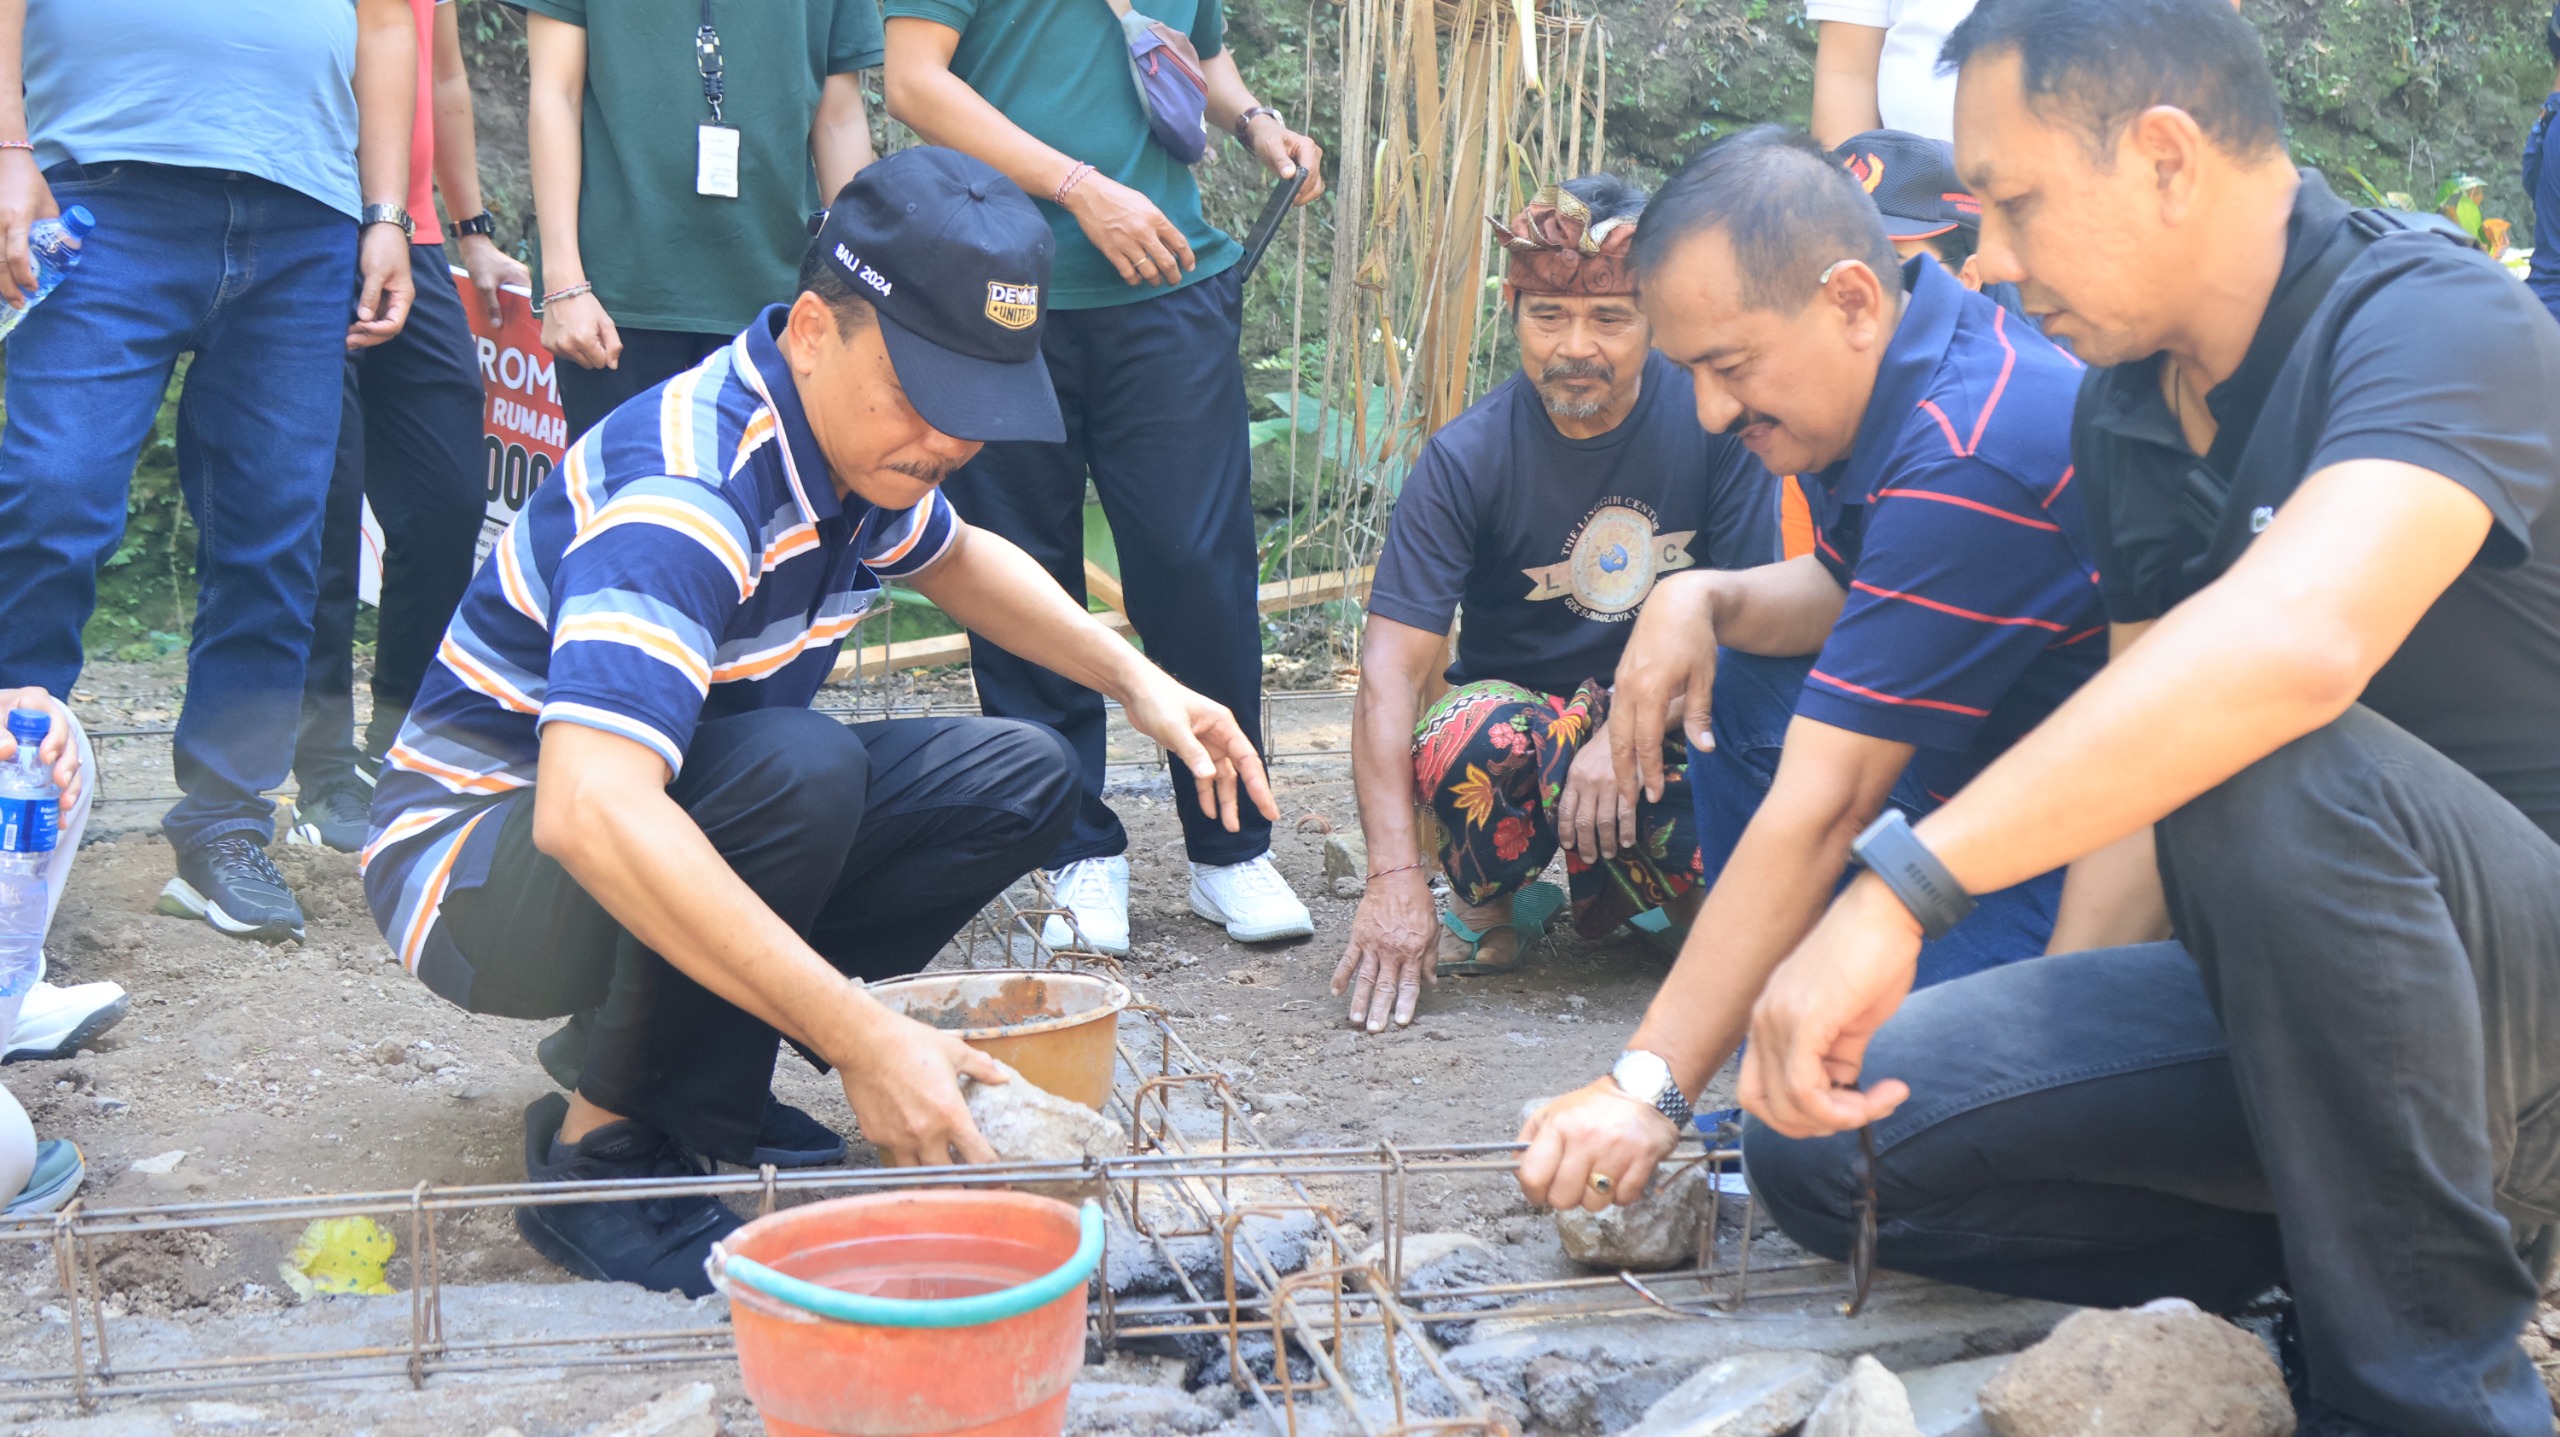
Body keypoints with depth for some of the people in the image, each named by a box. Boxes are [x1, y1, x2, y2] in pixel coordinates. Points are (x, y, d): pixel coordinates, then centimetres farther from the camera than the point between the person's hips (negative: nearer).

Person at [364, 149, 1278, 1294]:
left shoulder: (862, 433, -4)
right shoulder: (688, 488, -32)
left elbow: (956, 558, 22)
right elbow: (589, 811, -46)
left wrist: (1135, 678, 6)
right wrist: (861, 1037, -47)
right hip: (482, 852, -9)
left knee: (1023, 780, 0)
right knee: (801, 770, -36)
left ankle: (694, 1079, 2)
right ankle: (601, 1147, -16)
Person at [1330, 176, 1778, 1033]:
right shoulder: (1468, 458, -15)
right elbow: (1389, 672, -22)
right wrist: (1395, 877, -33)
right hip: (1523, 710, -1)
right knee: (1472, 735, -37)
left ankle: (1607, 887, 4)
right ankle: (1489, 903, -4)